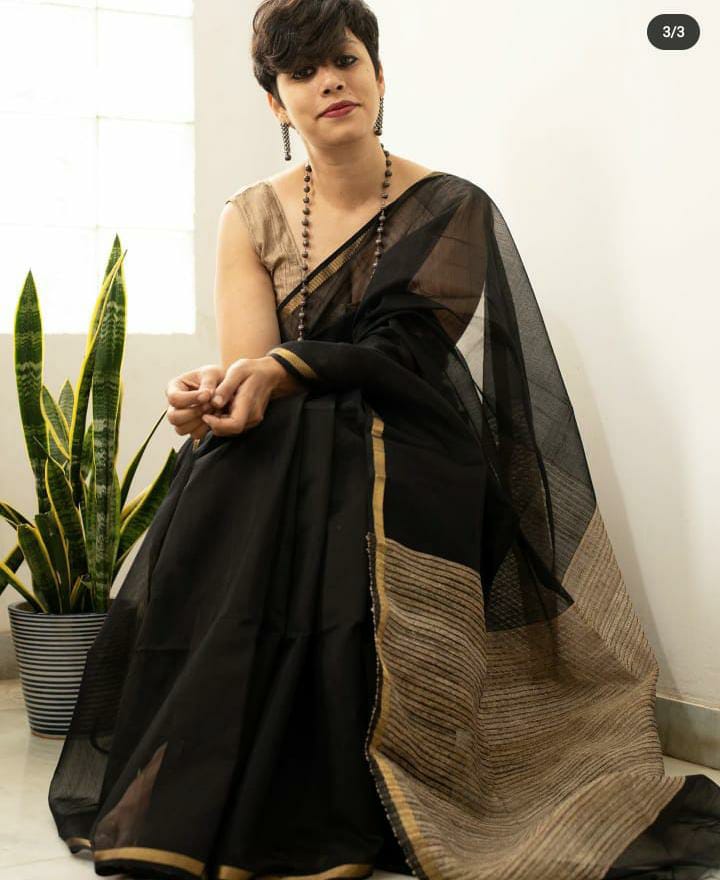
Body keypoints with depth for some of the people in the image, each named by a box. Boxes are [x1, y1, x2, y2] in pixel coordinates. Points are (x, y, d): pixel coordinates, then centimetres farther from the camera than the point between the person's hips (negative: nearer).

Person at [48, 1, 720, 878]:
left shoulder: (453, 210, 2)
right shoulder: (251, 216, 8)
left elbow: (405, 354, -12)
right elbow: (245, 368, -4)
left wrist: (281, 371, -30)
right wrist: (209, 395, -31)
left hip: (405, 464, -2)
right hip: (282, 465, 2)